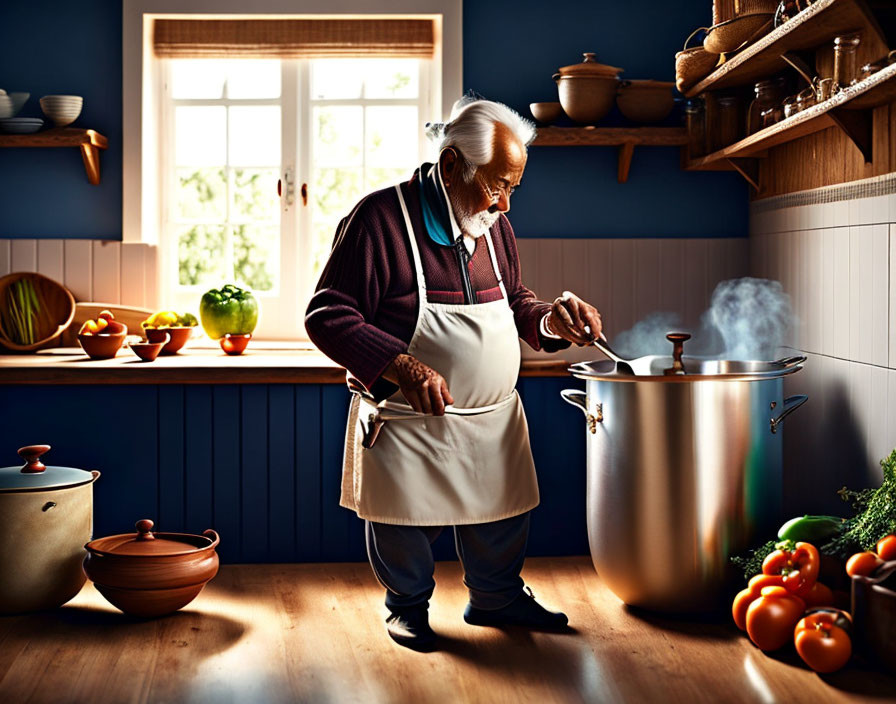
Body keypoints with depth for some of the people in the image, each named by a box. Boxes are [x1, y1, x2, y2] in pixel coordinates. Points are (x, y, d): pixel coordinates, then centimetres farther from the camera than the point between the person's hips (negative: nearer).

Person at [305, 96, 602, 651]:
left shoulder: (494, 226, 6)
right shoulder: (381, 217, -17)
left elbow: (515, 303, 20)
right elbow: (327, 317, -18)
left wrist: (551, 321, -3)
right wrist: (401, 368, -29)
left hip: (494, 418, 6)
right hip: (407, 424, -6)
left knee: (502, 514, 16)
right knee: (404, 522, 9)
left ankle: (497, 598, 39)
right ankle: (408, 603, 34)